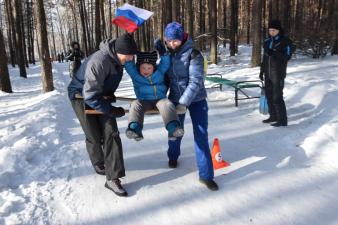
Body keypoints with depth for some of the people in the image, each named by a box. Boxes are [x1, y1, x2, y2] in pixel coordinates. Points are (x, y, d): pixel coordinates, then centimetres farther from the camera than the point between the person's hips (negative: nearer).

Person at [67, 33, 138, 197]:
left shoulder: (118, 58, -8)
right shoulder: (99, 62, -35)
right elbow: (90, 96, -33)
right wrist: (112, 110, -28)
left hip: (101, 95, 7)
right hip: (82, 97, -6)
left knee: (111, 133, -7)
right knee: (94, 136, 0)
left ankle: (112, 178, -3)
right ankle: (98, 163, 32)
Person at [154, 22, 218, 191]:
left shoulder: (193, 53, -16)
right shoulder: (166, 52, -1)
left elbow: (196, 81, -22)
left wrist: (184, 103, -28)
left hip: (196, 99, -4)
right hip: (175, 98, 4)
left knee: (201, 135, -7)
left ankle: (206, 175, 2)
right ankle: (173, 156, 46)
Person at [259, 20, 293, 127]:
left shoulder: (285, 41, -6)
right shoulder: (267, 41, 12)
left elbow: (287, 56, -14)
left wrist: (274, 53, -27)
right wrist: (262, 71, 16)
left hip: (278, 73, -7)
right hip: (268, 73, 7)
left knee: (277, 97, -9)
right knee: (269, 95, 11)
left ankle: (282, 120, -2)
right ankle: (273, 116, 24)